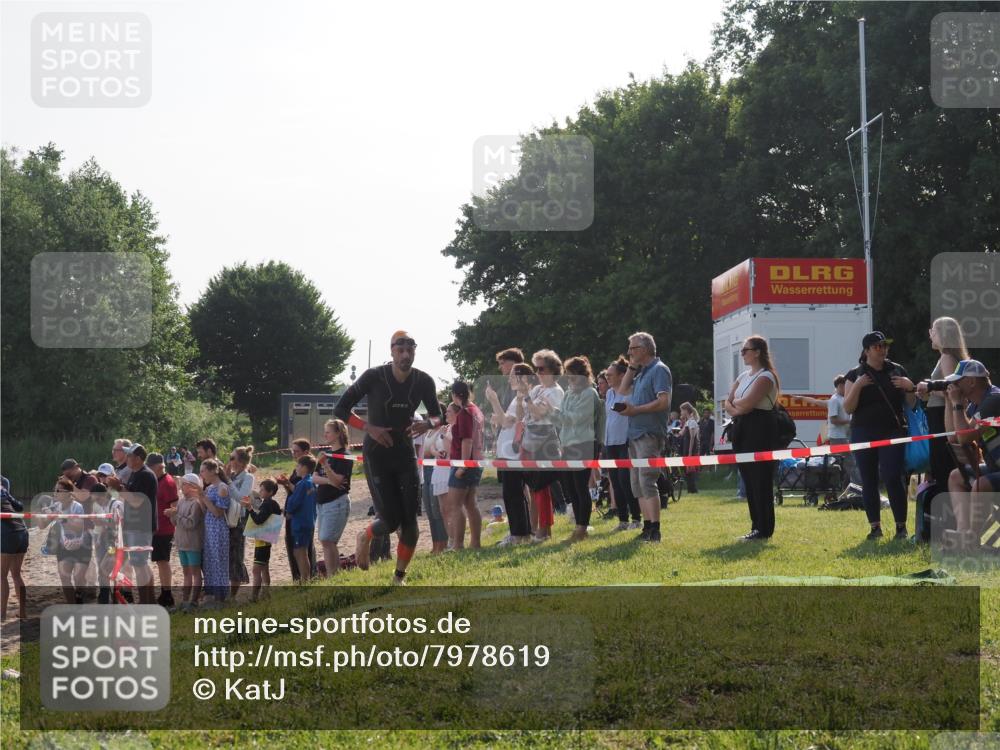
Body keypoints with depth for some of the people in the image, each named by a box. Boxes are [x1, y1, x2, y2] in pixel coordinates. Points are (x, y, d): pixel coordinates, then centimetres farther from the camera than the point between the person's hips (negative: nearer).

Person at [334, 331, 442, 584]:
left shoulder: (424, 381, -2)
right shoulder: (374, 377, -13)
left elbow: (437, 416, 10)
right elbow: (340, 409, -8)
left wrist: (427, 424, -15)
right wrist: (369, 428, -22)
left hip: (405, 454, 4)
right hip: (376, 455, -4)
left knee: (410, 522, -3)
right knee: (390, 520, -10)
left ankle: (399, 578, 10)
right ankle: (365, 537, 26)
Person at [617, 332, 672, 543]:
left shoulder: (659, 370, -10)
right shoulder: (642, 372, 18)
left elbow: (663, 401, -19)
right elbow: (624, 389, 24)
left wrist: (635, 410, -18)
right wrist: (631, 368, 12)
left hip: (650, 434, -10)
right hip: (636, 434, 10)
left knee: (647, 481, -14)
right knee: (637, 484, 10)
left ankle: (654, 530, -15)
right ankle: (647, 527, 15)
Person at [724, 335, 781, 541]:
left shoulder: (765, 377, -9)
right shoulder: (744, 376, 18)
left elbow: (748, 403, -19)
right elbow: (728, 402, 13)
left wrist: (735, 403, 1)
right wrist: (736, 409, -8)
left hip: (760, 429, -9)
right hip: (742, 429, 9)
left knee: (760, 480, -8)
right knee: (748, 479, 9)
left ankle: (764, 529, -5)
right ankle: (756, 526, 14)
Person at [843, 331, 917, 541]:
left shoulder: (897, 371, 8)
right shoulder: (856, 375, 6)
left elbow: (912, 404, 10)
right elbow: (848, 408, -1)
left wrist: (910, 387, -10)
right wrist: (857, 386, -15)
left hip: (892, 431, -1)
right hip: (863, 434, 1)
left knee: (892, 477, -12)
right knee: (869, 481, 3)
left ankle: (901, 526, -5)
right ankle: (875, 526, 11)